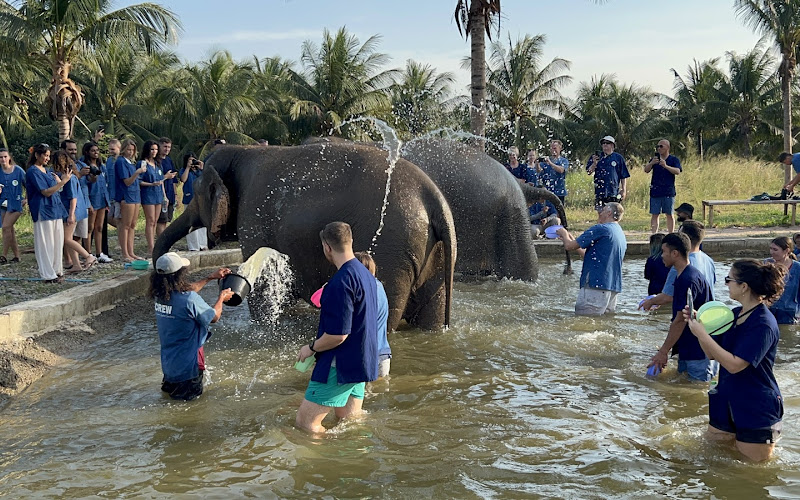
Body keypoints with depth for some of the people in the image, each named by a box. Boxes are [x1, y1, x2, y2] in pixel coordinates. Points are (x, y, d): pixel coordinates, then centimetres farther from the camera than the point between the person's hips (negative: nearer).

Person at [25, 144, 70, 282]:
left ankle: (57, 270, 19)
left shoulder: (47, 170, 16)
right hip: (43, 211, -8)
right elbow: (46, 192, -16)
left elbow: (55, 187, 23)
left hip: (55, 209, 8)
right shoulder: (33, 172, -10)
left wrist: (59, 180, 3)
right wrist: (63, 181, -20)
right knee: (46, 244, -4)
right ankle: (48, 275, 0)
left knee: (58, 242, 10)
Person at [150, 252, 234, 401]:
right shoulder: (190, 300, -26)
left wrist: (211, 277, 22)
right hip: (187, 364, -6)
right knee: (192, 393, 14)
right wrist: (222, 298, 9)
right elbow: (214, 317, -9)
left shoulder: (159, 296, -5)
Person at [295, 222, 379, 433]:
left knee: (305, 422, -3)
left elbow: (337, 334, -24)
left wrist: (311, 348, -8)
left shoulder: (341, 282, -22)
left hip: (341, 366, -10)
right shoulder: (366, 275, 9)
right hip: (362, 361, 10)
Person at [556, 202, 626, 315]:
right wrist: (571, 239, 27)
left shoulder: (601, 229, -10)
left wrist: (564, 234, 13)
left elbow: (569, 246, -9)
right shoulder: (621, 234, 19)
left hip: (596, 285, -9)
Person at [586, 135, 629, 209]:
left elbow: (624, 176, 7)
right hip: (600, 192, 1)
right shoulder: (595, 157, 10)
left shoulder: (618, 158, 7)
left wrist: (624, 190, 1)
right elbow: (589, 172, 2)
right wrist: (594, 163, -16)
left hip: (614, 192, -1)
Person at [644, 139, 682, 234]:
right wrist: (652, 163, -20)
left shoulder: (674, 159, 3)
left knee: (669, 214, 4)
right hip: (655, 192, 2)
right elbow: (646, 170, 0)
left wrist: (666, 166, -27)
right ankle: (653, 235, 4)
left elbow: (677, 171, -13)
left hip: (668, 192, -2)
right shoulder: (655, 159, 12)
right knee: (655, 214, 1)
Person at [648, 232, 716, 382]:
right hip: (688, 350, 11)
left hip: (698, 353, -11)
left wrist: (663, 351, -18)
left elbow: (681, 320, -23)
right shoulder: (683, 277, 12)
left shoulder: (688, 279, -22)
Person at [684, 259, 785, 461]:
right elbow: (712, 353, 5)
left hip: (756, 408, -8)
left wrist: (702, 334, -27)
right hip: (728, 400, 8)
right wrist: (696, 322, -8)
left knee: (754, 460, 7)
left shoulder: (763, 325, -23)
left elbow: (734, 365, -29)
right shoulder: (734, 315, 2)